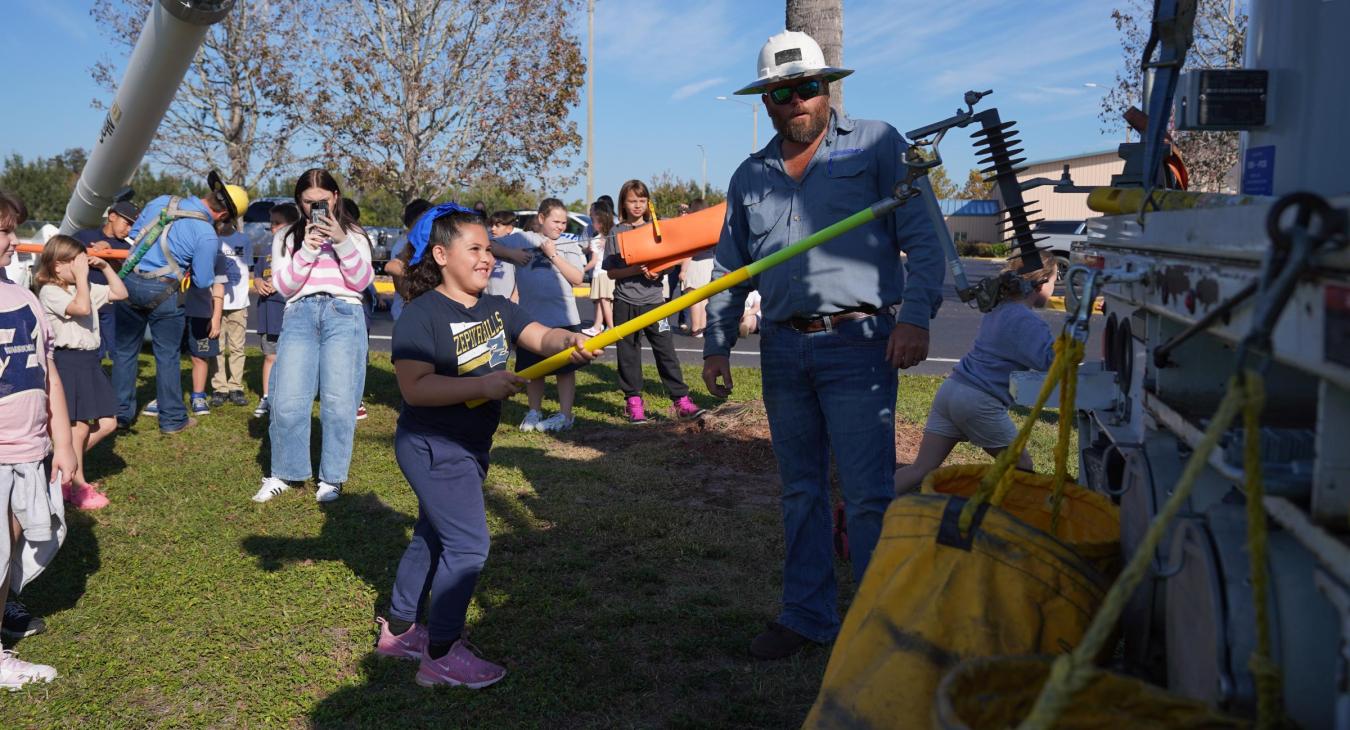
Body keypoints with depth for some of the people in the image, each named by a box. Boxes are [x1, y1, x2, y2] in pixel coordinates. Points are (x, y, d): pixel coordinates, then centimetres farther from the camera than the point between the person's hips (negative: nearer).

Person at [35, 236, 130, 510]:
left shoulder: (86, 288, 12)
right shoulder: (50, 292, -13)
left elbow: (120, 293, 17)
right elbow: (82, 308, -29)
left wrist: (105, 267, 8)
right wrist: (81, 276, -20)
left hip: (89, 361, 9)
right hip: (68, 362, -9)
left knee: (107, 423, 9)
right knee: (79, 427, -2)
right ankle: (77, 487, 12)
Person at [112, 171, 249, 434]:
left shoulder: (162, 201, 3)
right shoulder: (208, 236, -14)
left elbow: (133, 234, 14)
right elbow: (203, 281, -9)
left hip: (130, 281, 5)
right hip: (163, 293, -5)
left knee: (125, 350, 15)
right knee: (168, 356, 8)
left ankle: (122, 413, 23)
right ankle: (172, 419, 16)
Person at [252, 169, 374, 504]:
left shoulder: (353, 235, 16)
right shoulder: (286, 237, 18)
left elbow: (362, 282, 3)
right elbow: (283, 286, 6)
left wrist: (342, 242, -10)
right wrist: (307, 250, -6)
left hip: (344, 315, -1)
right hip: (300, 314, 1)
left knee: (338, 403, -5)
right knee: (288, 402, -7)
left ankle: (331, 477, 7)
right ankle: (282, 473, 10)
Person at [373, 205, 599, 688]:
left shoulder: (497, 308, 4)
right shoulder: (421, 315, -19)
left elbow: (541, 337, -8)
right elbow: (414, 388, -28)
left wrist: (570, 341, -30)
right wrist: (483, 385, -34)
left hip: (471, 446, 9)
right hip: (432, 449, -9)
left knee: (433, 535, 20)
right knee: (467, 544, -7)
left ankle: (399, 629, 38)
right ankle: (440, 656, 7)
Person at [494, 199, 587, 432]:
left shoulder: (570, 246, 6)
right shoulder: (522, 240, 4)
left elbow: (577, 278, -6)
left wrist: (553, 255, -9)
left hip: (564, 317, 0)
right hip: (531, 317, 1)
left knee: (566, 368, 3)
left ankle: (564, 415, 10)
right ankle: (534, 412, 23)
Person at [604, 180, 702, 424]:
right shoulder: (616, 234, 4)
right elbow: (611, 272, -2)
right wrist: (635, 270, -18)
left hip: (653, 299, 0)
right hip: (625, 302, 0)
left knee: (665, 350, -3)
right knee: (628, 352, 4)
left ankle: (681, 399, -1)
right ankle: (633, 400, 13)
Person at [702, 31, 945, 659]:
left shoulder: (876, 144, 4)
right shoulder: (750, 176, 16)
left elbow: (921, 237, -3)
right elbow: (729, 269, 19)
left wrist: (916, 316, -16)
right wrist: (716, 345, 11)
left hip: (857, 345, -5)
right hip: (783, 349, 5)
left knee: (867, 495, -7)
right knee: (800, 491, 13)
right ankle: (806, 615, 25)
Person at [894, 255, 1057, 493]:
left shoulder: (998, 309, 17)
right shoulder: (1026, 321, -9)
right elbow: (1052, 358, -20)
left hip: (949, 390, 8)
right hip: (979, 402, -8)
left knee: (921, 468, 3)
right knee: (1021, 467, 14)